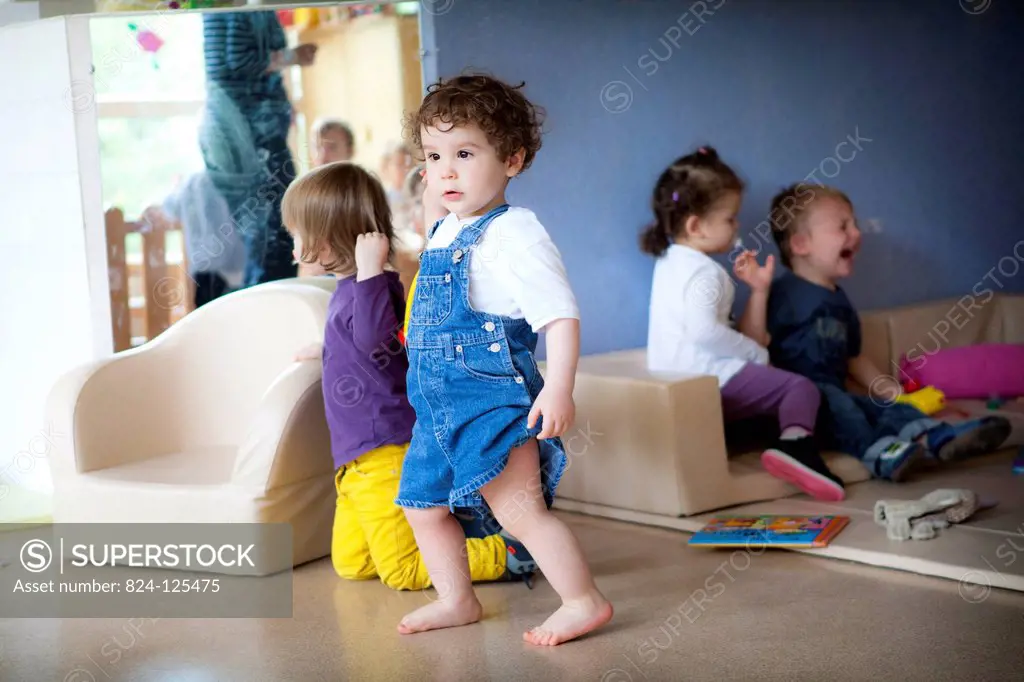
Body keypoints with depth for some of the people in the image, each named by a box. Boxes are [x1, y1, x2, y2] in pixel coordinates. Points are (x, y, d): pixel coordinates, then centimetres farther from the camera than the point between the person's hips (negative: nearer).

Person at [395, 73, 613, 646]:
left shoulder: (513, 233, -15)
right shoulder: (443, 233, 12)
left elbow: (561, 314, -21)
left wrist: (558, 389, -28)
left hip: (494, 395, -9)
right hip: (438, 402, 10)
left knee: (518, 507, -15)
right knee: (423, 505, 16)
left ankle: (585, 600, -4)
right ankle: (457, 600, 31)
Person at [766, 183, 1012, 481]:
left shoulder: (839, 301, 22)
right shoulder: (786, 293, -7)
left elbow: (855, 359, 32)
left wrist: (896, 395, 30)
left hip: (834, 396, 9)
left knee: (887, 407, -13)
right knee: (828, 397, -36)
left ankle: (935, 437, -41)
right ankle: (876, 450, -59)